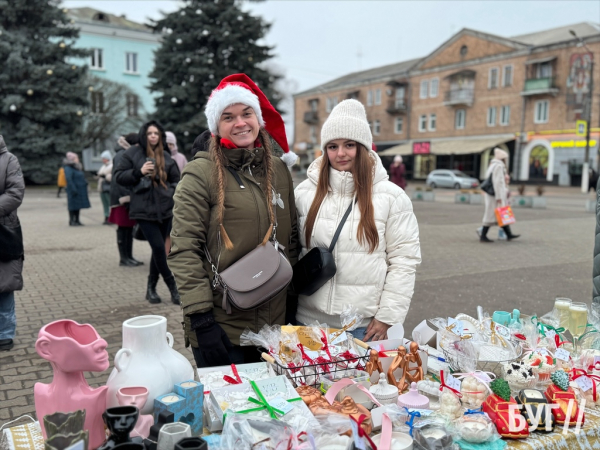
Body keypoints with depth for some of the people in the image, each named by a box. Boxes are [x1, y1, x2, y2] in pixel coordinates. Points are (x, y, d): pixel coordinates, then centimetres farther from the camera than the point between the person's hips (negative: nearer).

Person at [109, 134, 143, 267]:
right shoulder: (121, 156, -11)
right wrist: (126, 196, -24)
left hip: (131, 196, 9)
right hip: (123, 197, -9)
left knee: (129, 227, 11)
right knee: (123, 228, -3)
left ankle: (129, 257, 17)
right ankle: (123, 258, 3)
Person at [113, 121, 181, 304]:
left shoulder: (166, 157, 11)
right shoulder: (132, 153, 1)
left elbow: (175, 179, 20)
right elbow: (119, 176, 0)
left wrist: (173, 193, 1)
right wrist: (139, 172, -14)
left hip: (165, 209, 4)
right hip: (144, 209, -4)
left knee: (158, 248, 7)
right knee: (158, 247, -12)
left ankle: (151, 287, 20)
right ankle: (173, 287, 0)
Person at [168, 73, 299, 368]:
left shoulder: (279, 170, 8)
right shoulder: (202, 173, -8)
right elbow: (183, 251, -12)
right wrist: (200, 317, -16)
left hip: (274, 324, 5)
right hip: (221, 327, -5)